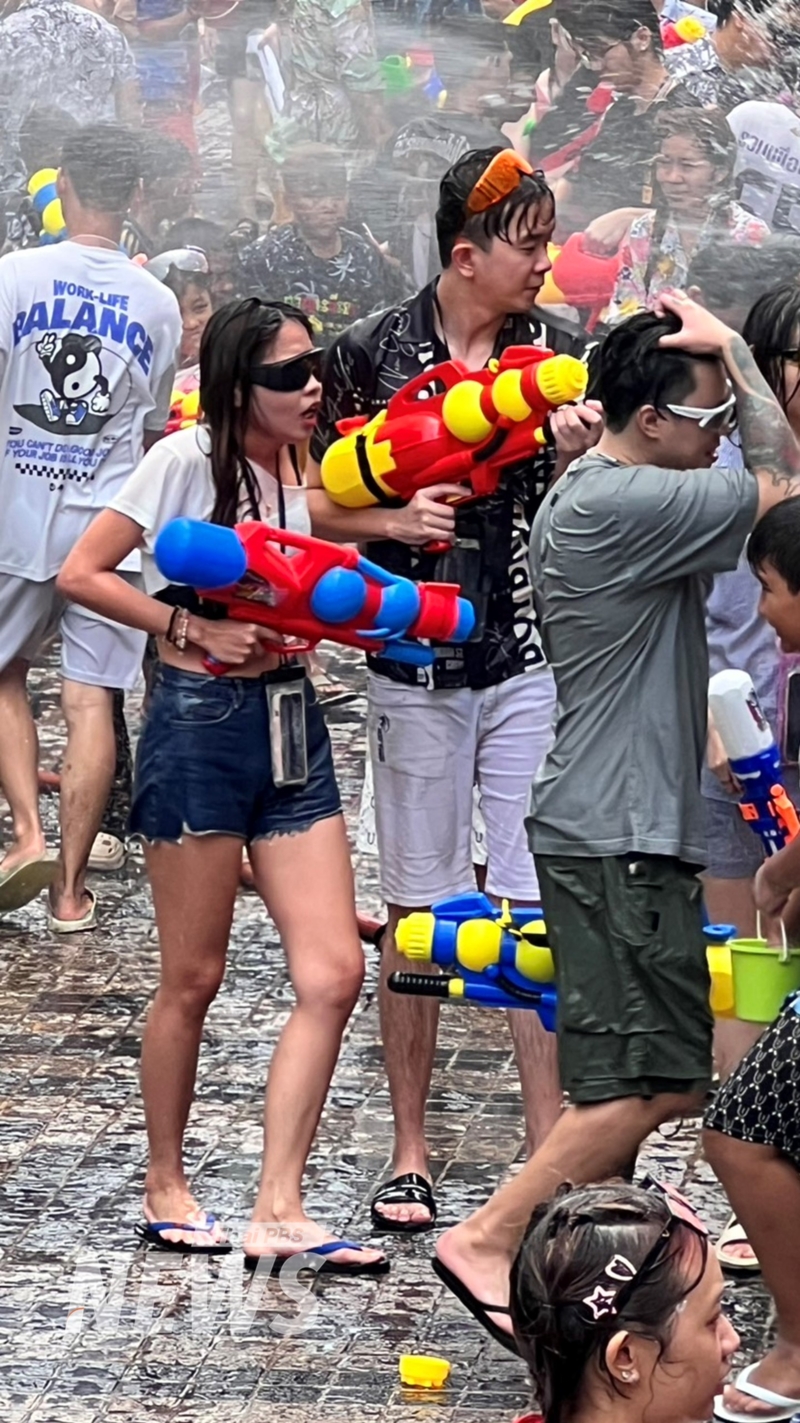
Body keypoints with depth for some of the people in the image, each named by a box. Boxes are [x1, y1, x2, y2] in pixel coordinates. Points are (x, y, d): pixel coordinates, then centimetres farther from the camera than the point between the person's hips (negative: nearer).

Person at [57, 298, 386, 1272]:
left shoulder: (306, 472, 9)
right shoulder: (190, 460, -10)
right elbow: (82, 573, -12)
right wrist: (196, 630, -17)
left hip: (292, 723, 6)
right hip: (200, 721, -6)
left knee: (334, 973, -5)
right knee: (193, 979, 4)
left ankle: (277, 1210, -2)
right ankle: (164, 1187, 22)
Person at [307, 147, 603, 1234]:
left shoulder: (558, 354, 4)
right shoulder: (373, 354, -1)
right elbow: (323, 504, 5)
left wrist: (573, 454, -15)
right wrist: (399, 519, -14)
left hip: (534, 662, 1)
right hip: (417, 664, -1)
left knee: (539, 910, -2)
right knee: (416, 910, 5)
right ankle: (410, 1152, 14)